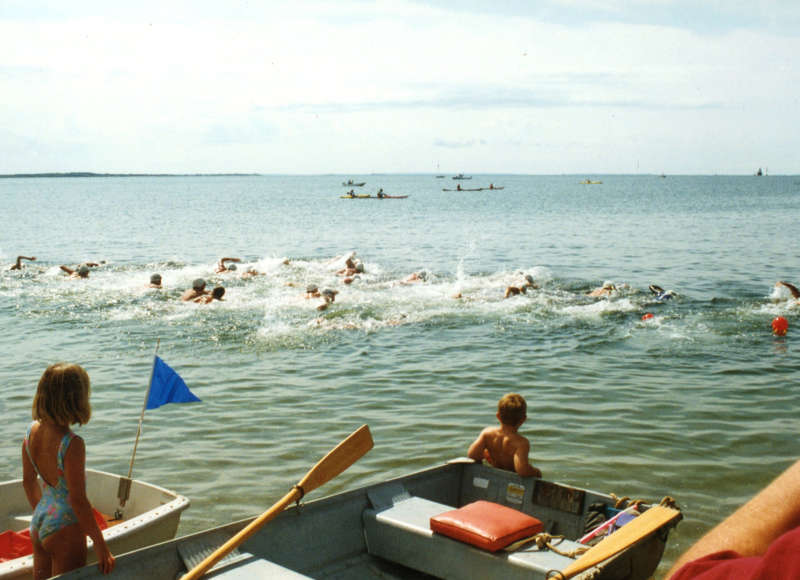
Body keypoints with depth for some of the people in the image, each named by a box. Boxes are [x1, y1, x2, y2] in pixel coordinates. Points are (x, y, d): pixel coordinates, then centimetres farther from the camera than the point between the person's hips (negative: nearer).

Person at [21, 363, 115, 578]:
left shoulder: (32, 432, -4)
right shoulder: (72, 444, -26)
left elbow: (29, 483, 9)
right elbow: (78, 500, -22)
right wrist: (101, 546, -13)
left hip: (39, 523, 8)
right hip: (65, 528, -7)